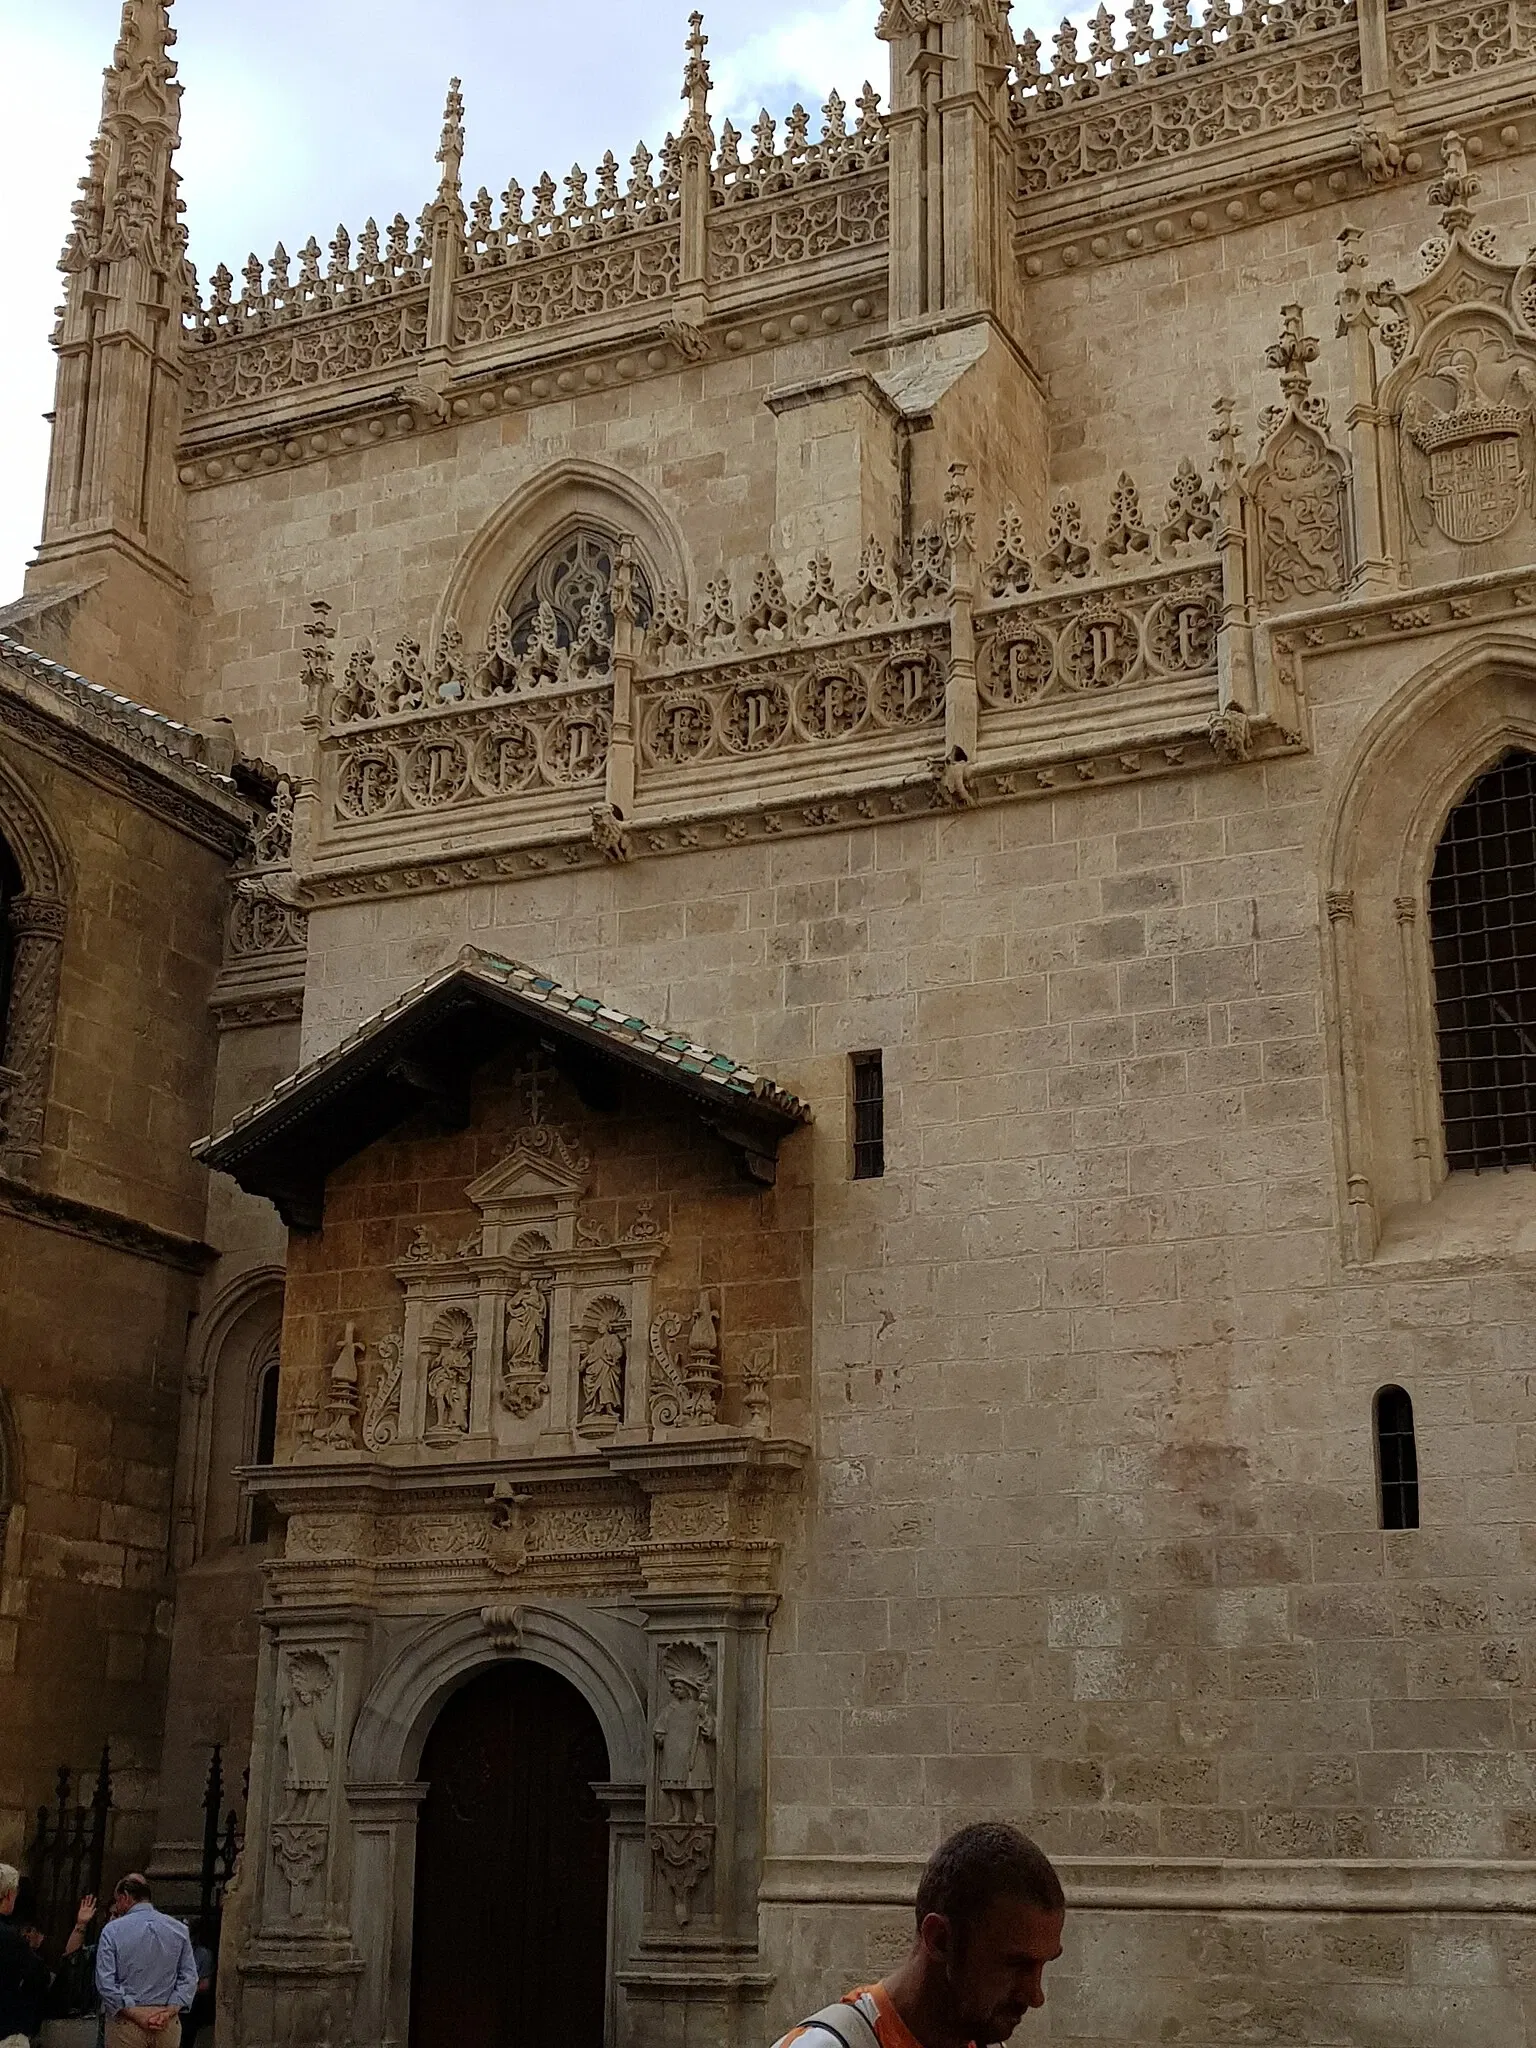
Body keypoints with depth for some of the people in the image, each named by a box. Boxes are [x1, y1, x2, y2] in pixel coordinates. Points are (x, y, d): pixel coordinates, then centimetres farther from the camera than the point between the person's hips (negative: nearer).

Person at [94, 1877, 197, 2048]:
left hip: (126, 2025, -3)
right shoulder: (179, 1929, 6)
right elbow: (189, 1978, 0)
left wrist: (135, 2014, -11)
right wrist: (169, 2011, -6)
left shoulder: (112, 1930, -3)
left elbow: (105, 1982, -11)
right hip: (168, 2025, 3)